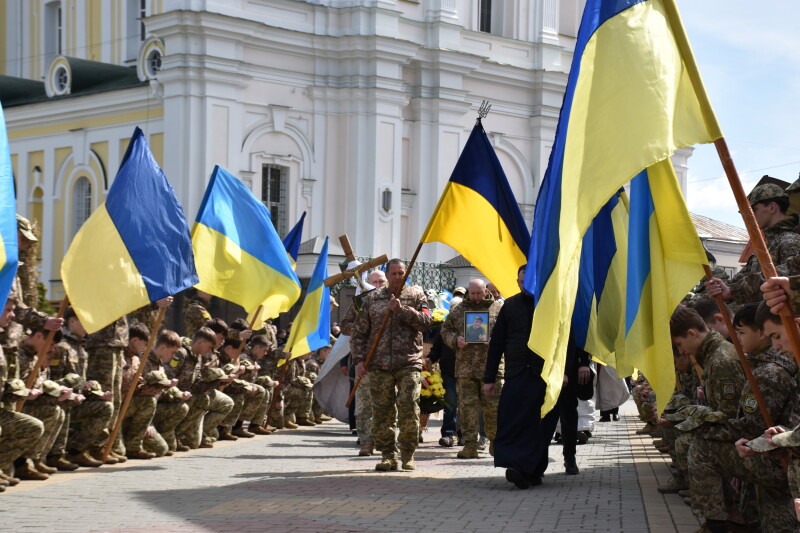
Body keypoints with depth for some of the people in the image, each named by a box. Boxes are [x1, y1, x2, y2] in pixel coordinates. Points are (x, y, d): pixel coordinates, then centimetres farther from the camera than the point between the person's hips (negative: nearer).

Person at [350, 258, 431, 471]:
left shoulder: (416, 295, 9)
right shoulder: (373, 298, 13)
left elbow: (426, 322, -6)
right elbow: (359, 331, 13)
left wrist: (401, 309, -14)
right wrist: (359, 359, 4)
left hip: (409, 363, -2)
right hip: (380, 364, 2)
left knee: (409, 409, -11)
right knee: (382, 412, 2)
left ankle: (408, 455, 2)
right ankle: (388, 455, 12)